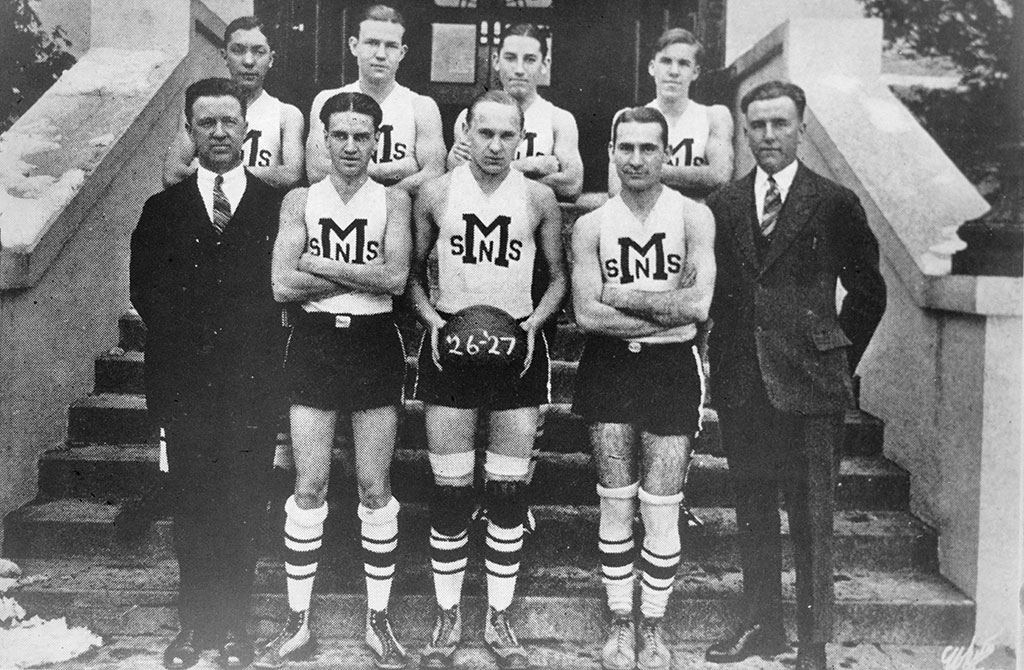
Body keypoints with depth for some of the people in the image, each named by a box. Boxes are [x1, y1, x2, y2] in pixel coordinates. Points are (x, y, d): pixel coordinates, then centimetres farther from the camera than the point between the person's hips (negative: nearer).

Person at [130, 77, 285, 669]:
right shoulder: (163, 209, 10)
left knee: (243, 510, 5)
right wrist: (188, 336, -5)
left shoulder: (278, 206, 3)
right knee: (193, 509, 8)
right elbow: (146, 292, 6)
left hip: (253, 387, -1)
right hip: (186, 387, 2)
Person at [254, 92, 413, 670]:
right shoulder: (300, 200, 7)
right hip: (315, 344, 1)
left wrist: (319, 264, -10)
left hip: (375, 344, -1)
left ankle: (379, 621, 18)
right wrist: (363, 275, -10)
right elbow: (283, 285, -6)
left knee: (376, 487, 4)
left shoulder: (394, 200, 4)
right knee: (309, 486, 3)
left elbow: (395, 278, -12)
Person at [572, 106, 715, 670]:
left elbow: (699, 305, -14)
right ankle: (620, 624, 25)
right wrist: (666, 308, -13)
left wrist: (622, 295, -12)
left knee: (661, 510, 1)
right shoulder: (591, 226, 3)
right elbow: (587, 313, -9)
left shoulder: (693, 217, -1)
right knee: (615, 505, 7)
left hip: (671, 368, -1)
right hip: (609, 368, 2)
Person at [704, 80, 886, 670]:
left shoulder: (836, 204, -1)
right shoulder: (723, 205, 8)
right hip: (741, 383, 4)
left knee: (812, 520, 4)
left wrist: (837, 358, 3)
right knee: (753, 513, 14)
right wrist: (722, 360, 5)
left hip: (809, 385, -3)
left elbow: (869, 291, 5)